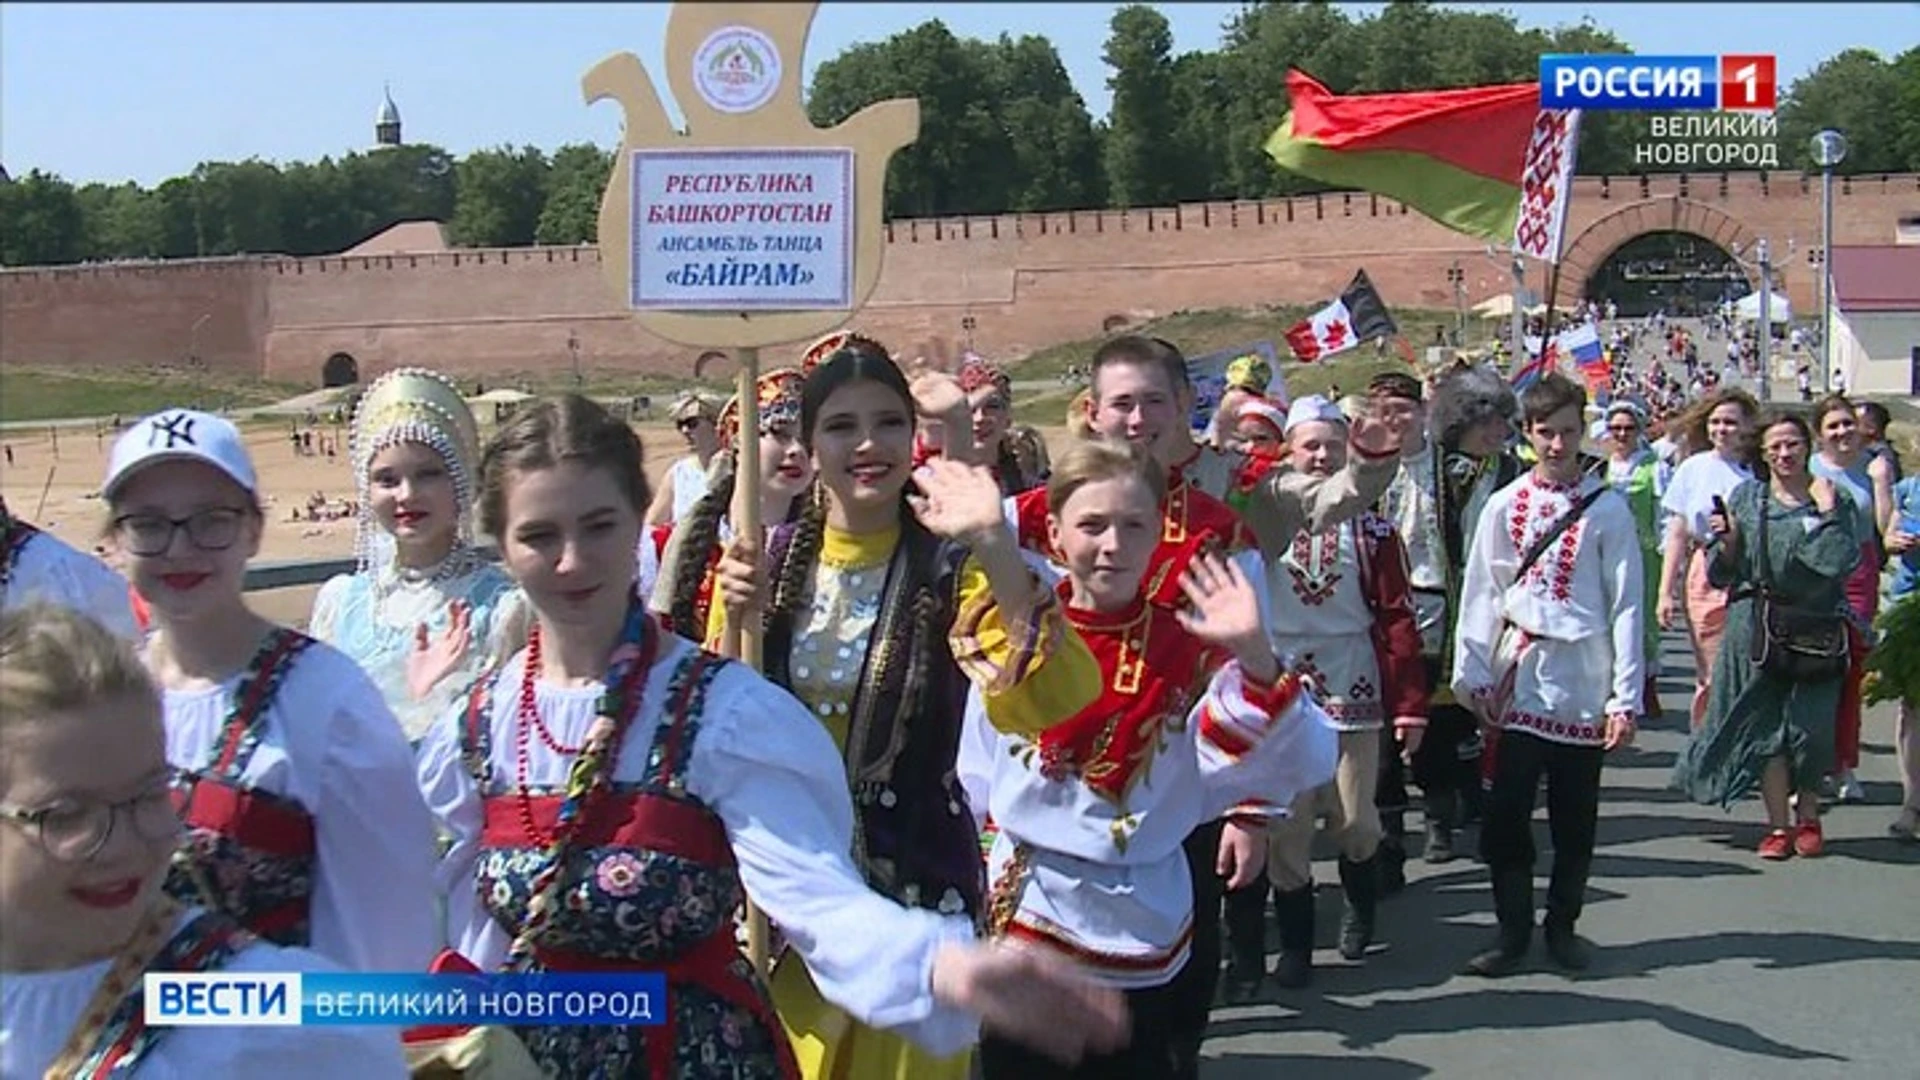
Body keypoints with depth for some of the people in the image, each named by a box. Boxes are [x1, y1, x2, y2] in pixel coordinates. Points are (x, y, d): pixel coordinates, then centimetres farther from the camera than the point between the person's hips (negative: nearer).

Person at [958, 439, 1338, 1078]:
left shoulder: (1191, 649, -8)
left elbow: (1304, 766, -19)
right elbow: (973, 789, 5)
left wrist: (1254, 657, -33)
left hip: (1143, 945, -1)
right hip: (1016, 936, 2)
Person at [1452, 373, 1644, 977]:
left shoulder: (1607, 509, -1)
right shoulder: (1504, 506, 5)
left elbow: (1626, 606, -2)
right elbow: (1479, 597, 6)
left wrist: (1625, 697, -6)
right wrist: (1473, 676, 0)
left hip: (1582, 683, -1)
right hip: (1519, 678, 1)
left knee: (1575, 818, 8)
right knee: (1506, 813, 0)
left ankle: (1562, 927, 24)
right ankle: (1512, 932, 12)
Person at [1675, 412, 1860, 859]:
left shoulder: (1835, 500, 5)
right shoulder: (1745, 499, 7)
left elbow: (1843, 561, -10)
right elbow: (1722, 574, 7)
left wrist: (1826, 512, -11)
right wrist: (1726, 541, -11)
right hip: (1756, 627, 1)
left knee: (1811, 725, -1)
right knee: (1764, 723, -1)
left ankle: (1808, 816, 20)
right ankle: (1778, 822, 7)